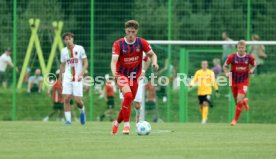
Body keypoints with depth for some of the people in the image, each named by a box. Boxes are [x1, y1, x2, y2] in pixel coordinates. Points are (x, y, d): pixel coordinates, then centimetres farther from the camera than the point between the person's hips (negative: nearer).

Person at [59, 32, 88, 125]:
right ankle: (68, 120, -4)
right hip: (67, 78, 2)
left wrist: (81, 74, -13)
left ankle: (82, 110, 26)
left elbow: (85, 62, -1)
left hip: (77, 78, -2)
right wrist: (60, 78, 18)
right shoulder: (63, 51, 7)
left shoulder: (79, 49, -3)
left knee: (77, 100, -7)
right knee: (66, 99, -9)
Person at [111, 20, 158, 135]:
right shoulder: (118, 44, -13)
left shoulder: (141, 43, -5)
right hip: (122, 75, -4)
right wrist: (114, 72, -42)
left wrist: (154, 62, -21)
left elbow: (152, 54, 3)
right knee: (128, 95, -27)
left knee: (128, 102, 7)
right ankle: (126, 124, -18)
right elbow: (114, 61, -22)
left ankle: (117, 123, 32)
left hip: (135, 77, 4)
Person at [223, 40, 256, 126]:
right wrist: (227, 73, -15)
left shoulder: (249, 57, -8)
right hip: (234, 81, 2)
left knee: (239, 100, -15)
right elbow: (225, 66, 3)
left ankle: (235, 120, 0)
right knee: (237, 101, 12)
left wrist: (252, 70, -10)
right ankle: (245, 101, 50)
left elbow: (254, 65, 11)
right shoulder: (232, 57, -10)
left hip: (244, 81, -2)